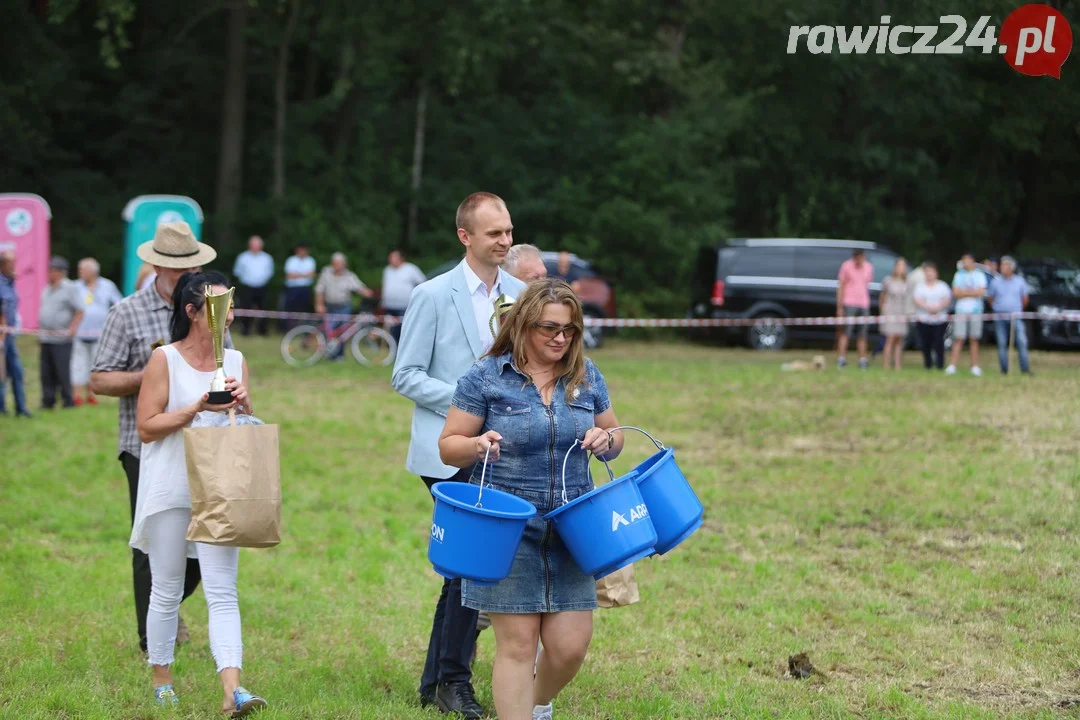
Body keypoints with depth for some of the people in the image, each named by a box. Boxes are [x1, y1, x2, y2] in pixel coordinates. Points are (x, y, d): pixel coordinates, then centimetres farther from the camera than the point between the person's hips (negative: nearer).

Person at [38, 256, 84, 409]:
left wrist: (71, 331, -17)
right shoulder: (47, 290, 17)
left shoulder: (70, 289, -5)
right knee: (47, 373, 6)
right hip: (46, 339, 7)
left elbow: (79, 313, -9)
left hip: (61, 339, -7)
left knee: (63, 372, -6)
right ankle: (48, 401, 11)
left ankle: (68, 401, 0)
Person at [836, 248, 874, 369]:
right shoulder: (846, 266, -3)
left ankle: (862, 359, 8)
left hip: (864, 304, 4)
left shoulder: (869, 268, 9)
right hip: (849, 303, -4)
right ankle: (841, 358, -10)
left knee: (863, 334, 4)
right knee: (846, 332, -9)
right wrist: (839, 307, -5)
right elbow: (841, 287, -2)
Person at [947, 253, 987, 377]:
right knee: (958, 339, -7)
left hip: (976, 311, -1)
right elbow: (955, 293, 2)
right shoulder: (958, 275, 12)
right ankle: (952, 366, -11)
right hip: (961, 311, 1)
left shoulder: (979, 275, 7)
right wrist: (972, 292, -6)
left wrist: (964, 292, -5)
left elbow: (981, 292, -7)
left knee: (974, 340, 2)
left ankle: (975, 367, 5)